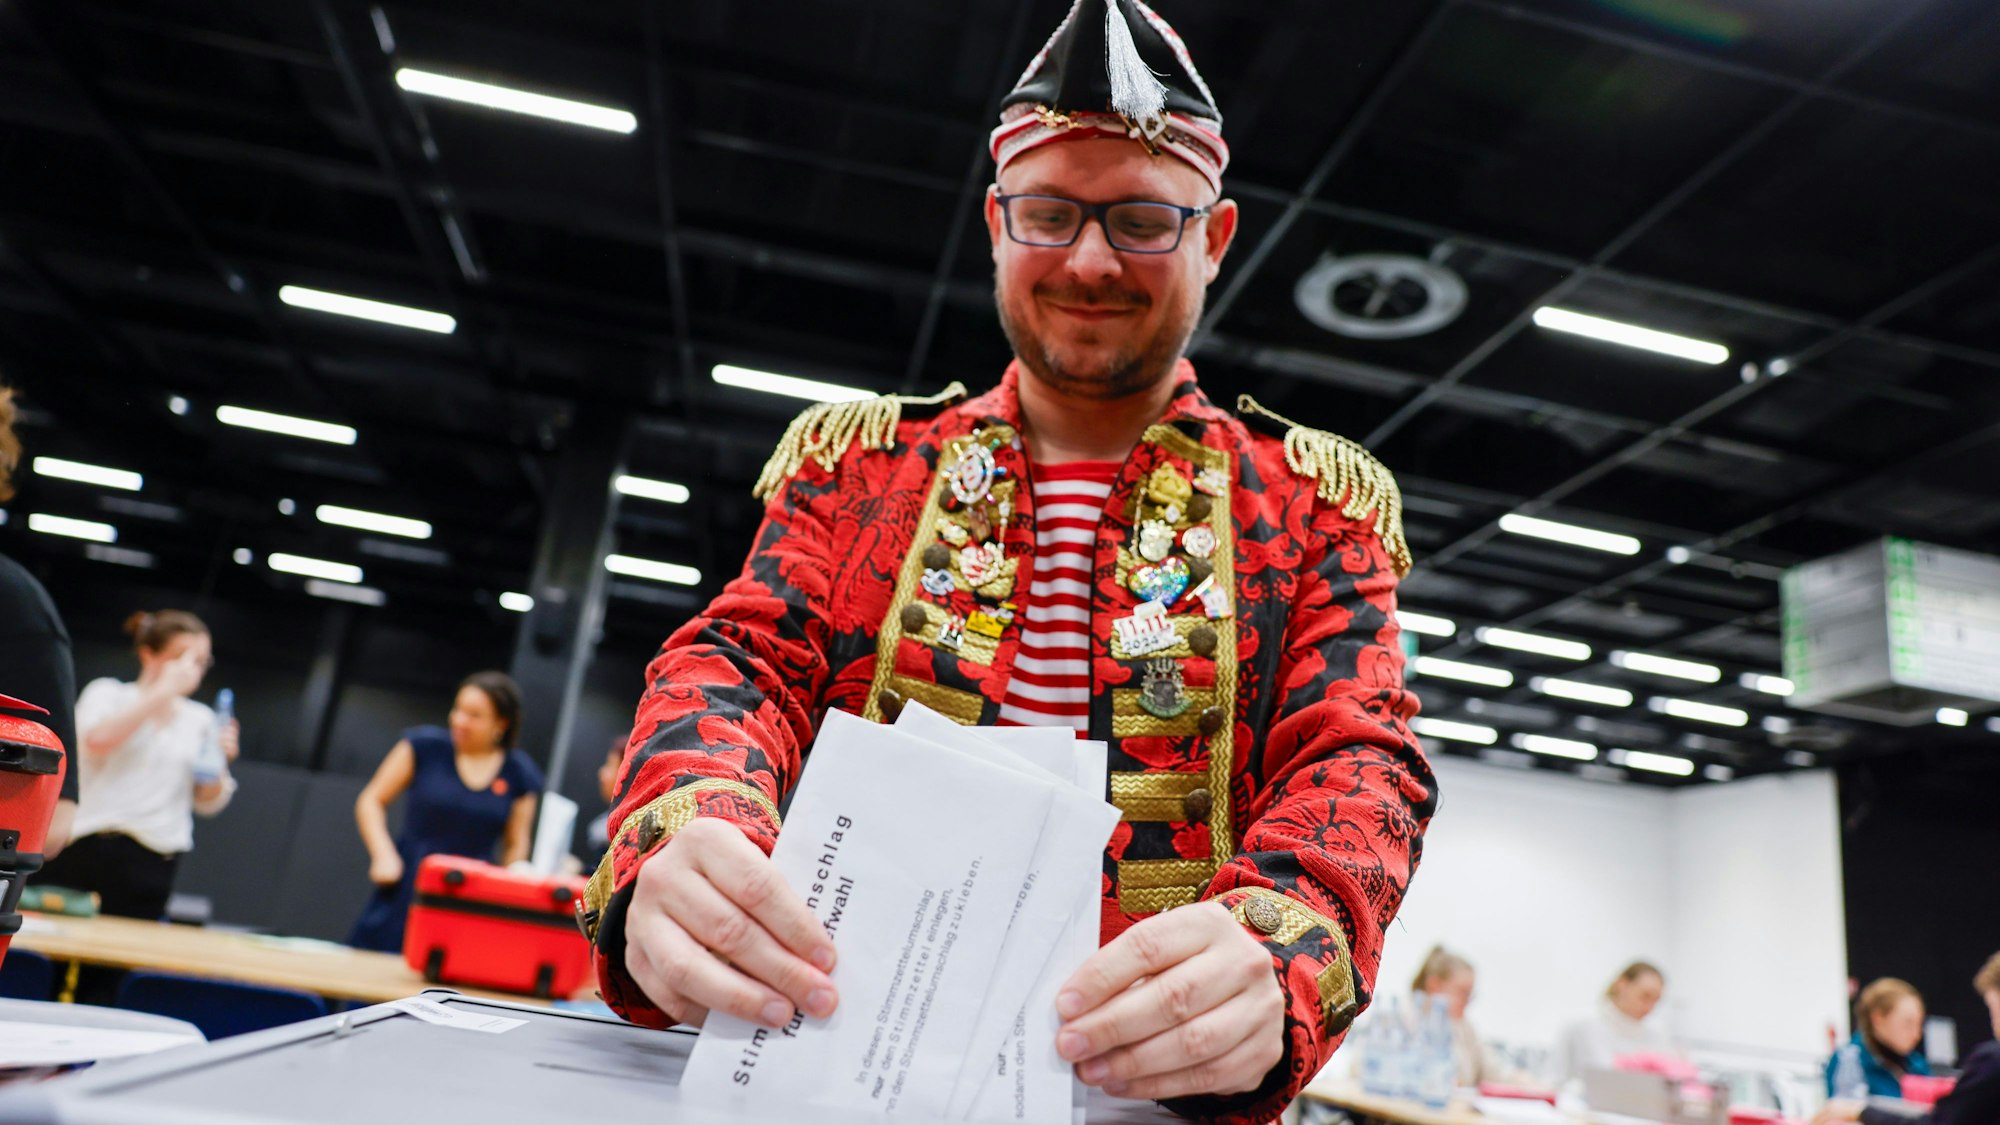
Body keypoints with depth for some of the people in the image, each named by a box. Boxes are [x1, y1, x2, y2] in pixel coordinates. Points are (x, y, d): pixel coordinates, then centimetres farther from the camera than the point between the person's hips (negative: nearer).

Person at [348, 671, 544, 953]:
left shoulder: (519, 774, 3)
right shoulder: (425, 746, 1)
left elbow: (516, 846, 11)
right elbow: (371, 801, 6)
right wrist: (384, 854, -7)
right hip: (405, 891, 0)